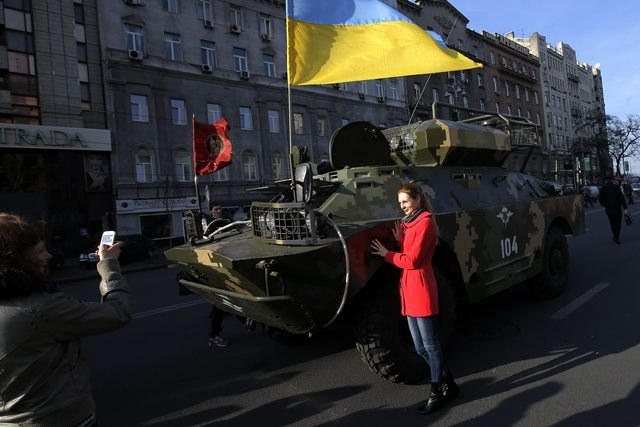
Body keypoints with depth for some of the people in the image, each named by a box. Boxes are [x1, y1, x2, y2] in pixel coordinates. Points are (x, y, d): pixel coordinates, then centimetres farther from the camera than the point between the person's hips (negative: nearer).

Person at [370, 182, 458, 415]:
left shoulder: (425, 222, -13)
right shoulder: (408, 222, 15)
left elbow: (412, 260, -18)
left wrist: (386, 254, -7)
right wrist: (400, 241, -2)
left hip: (422, 290, -9)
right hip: (409, 290, 9)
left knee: (430, 346, 3)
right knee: (420, 348, 15)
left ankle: (437, 394, 17)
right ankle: (449, 384, 30)